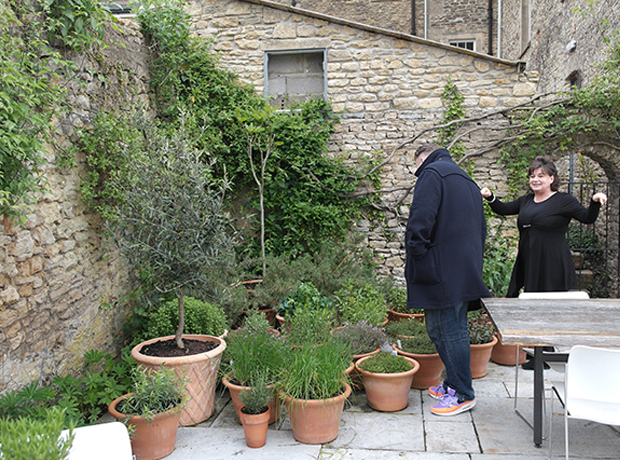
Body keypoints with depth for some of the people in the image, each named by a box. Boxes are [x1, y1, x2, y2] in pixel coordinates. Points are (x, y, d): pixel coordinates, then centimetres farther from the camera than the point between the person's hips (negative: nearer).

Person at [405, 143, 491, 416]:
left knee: (448, 331, -4)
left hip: (444, 270, -10)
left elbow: (421, 219, -20)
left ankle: (463, 394, 3)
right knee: (454, 329, 16)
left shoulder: (431, 174, -5)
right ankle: (454, 384, 25)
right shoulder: (466, 180, 24)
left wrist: (414, 250, -13)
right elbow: (480, 227, 26)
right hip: (466, 269, 10)